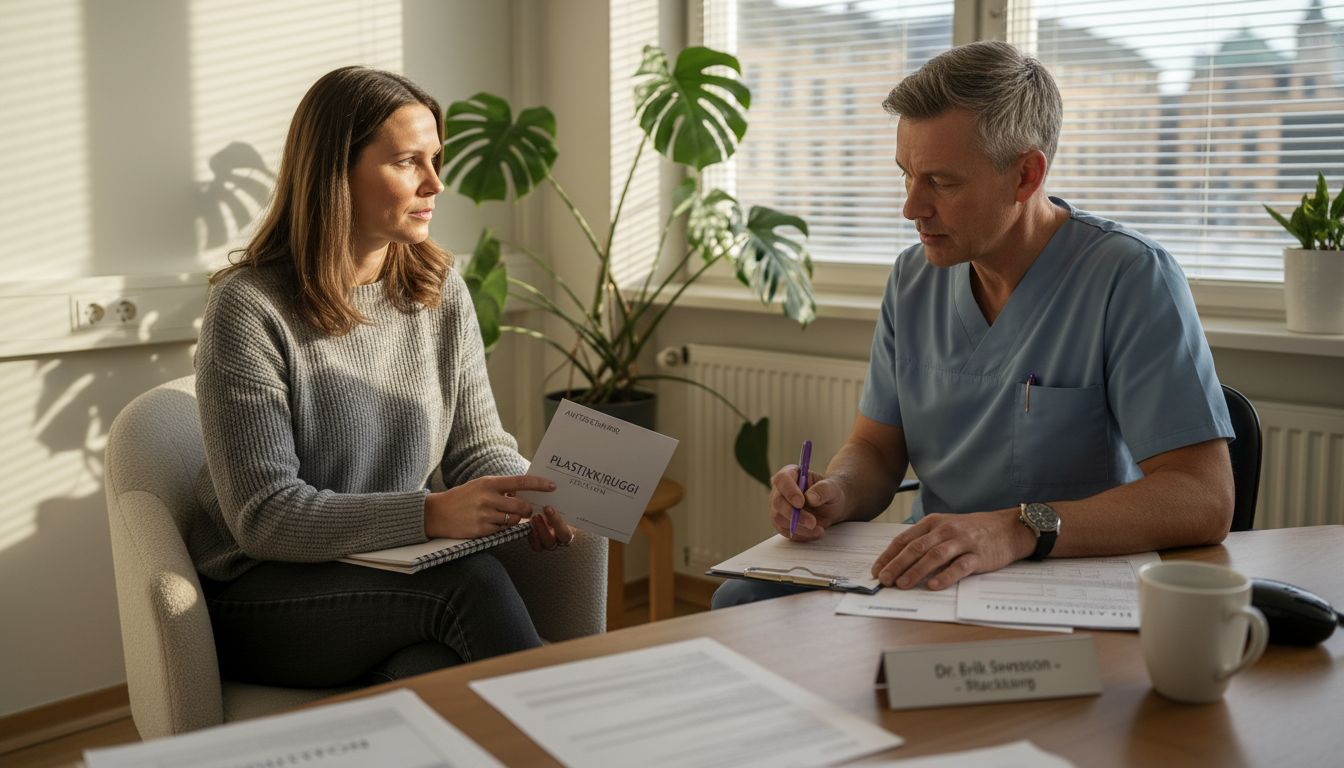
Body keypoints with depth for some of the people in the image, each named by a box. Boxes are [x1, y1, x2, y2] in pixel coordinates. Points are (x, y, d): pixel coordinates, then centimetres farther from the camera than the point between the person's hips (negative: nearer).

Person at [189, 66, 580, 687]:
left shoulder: (440, 291, 6)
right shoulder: (248, 308, -13)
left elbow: (480, 446, 9)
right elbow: (265, 515, -17)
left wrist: (531, 497, -15)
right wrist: (429, 515, -29)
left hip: (398, 573, 4)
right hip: (261, 592, -4)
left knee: (433, 672, -32)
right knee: (472, 583, -30)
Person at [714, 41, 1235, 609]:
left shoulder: (1132, 279, -14)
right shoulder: (913, 279, 6)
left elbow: (1204, 499, -22)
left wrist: (1018, 528, -36)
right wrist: (833, 494, -13)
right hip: (934, 580, 5)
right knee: (740, 601, -16)